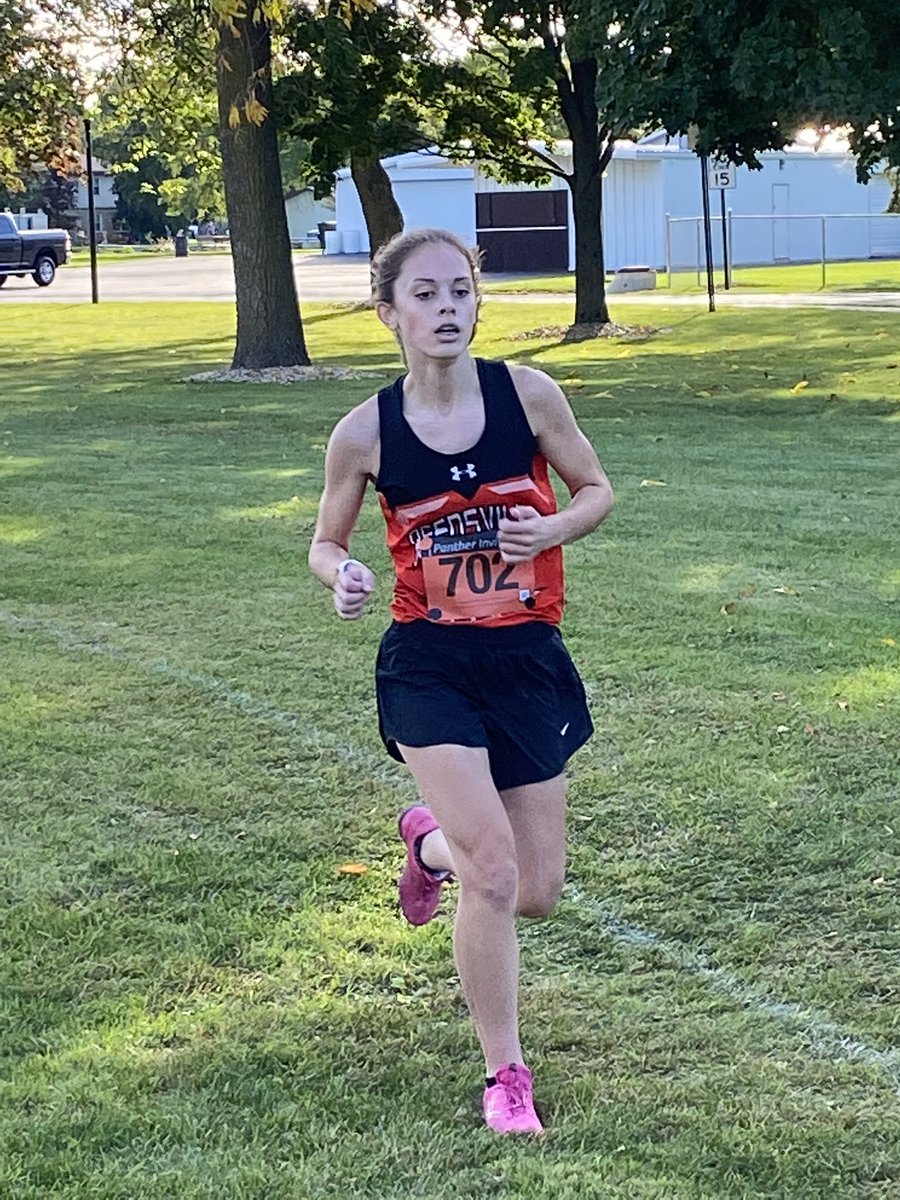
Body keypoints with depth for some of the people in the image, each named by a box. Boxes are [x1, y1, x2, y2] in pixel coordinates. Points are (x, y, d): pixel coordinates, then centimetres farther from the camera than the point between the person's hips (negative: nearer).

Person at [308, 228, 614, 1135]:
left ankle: (431, 840, 42)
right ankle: (505, 1073, 5)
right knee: (494, 869, -16)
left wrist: (552, 529, -15)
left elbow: (596, 491, 6)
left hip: (528, 660, 2)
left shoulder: (526, 394, -6)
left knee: (535, 894, 7)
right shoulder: (365, 432, -6)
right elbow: (325, 542, 7)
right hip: (429, 663, -2)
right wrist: (342, 578, -16)